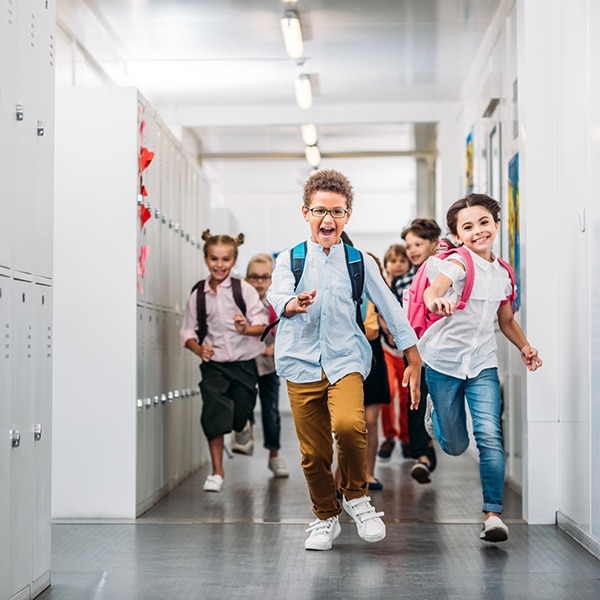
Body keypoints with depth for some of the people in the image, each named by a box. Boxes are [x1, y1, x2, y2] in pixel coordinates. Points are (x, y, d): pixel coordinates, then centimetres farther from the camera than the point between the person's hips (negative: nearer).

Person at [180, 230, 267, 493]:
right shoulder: (198, 294, 0)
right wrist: (199, 349, -13)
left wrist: (246, 328, -29)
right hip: (214, 365, 1)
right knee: (214, 415, -9)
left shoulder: (244, 289, -6)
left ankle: (245, 430, 47)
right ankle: (217, 472, 5)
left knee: (240, 418, 6)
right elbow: (187, 332, 6)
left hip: (244, 363, -1)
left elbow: (262, 325, -8)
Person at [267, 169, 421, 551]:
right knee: (313, 451, 2)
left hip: (346, 359, -1)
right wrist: (294, 304, -41)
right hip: (302, 363, 1)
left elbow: (391, 310, 9)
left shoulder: (361, 262, 5)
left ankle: (357, 497, -1)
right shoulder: (290, 259, 3)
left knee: (349, 425, -27)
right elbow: (277, 295, -17)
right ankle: (326, 517, 27)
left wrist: (415, 361, 8)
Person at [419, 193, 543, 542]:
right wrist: (436, 301, -57)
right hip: (444, 361, -3)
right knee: (455, 446, 9)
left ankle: (493, 514, -6)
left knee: (490, 436, -13)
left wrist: (525, 346, 5)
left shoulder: (504, 274, 7)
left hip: (483, 363, 3)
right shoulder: (458, 263, -11)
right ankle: (435, 408, 43)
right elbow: (434, 288, -33)